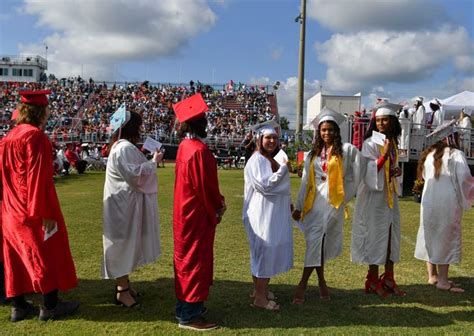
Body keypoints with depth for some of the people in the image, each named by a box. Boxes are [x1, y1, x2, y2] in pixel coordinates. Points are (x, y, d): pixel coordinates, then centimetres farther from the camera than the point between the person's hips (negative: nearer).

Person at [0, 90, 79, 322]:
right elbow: (39, 177, -22)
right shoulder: (35, 137, -17)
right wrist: (45, 212, -20)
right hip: (34, 209, -8)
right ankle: (50, 306, 13)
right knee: (47, 255, 4)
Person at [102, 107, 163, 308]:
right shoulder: (125, 148, -20)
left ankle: (123, 284, 29)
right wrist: (154, 162, -15)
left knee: (127, 244, 17)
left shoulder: (122, 146, 14)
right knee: (124, 244, -2)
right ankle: (122, 291, 9)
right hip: (124, 204, -11)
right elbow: (135, 175, -25)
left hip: (126, 202, 11)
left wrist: (150, 163, 12)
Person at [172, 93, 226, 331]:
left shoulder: (184, 147, 7)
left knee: (186, 258, 18)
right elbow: (206, 186, -20)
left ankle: (185, 306, 31)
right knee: (196, 260, 0)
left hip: (185, 211, 10)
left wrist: (216, 201, 10)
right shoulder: (199, 150, -22)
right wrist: (217, 208, -4)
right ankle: (189, 315, 11)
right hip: (198, 214, -10)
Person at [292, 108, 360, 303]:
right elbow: (305, 182, 12)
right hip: (314, 201, 4)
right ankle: (321, 281, 22)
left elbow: (353, 178, 2)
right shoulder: (313, 154, 13)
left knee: (316, 240, -10)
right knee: (317, 242, 6)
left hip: (333, 201, -4)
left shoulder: (346, 150, 1)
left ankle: (303, 284, -3)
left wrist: (343, 199, 1)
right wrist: (299, 206, 9)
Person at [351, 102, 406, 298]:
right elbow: (369, 171, -16)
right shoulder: (370, 143, -10)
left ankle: (389, 279, 21)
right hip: (374, 195, -7)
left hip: (390, 195, 7)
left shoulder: (393, 143, 10)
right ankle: (373, 280, 11)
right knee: (375, 235, -1)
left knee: (391, 235, 10)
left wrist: (397, 171, -1)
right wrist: (384, 154, -25)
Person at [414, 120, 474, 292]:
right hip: (447, 203, -6)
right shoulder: (456, 155, -10)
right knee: (447, 238, 3)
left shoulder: (429, 154, 8)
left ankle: (432, 275, 23)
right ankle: (443, 280, 7)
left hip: (428, 202, 6)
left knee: (431, 236, 15)